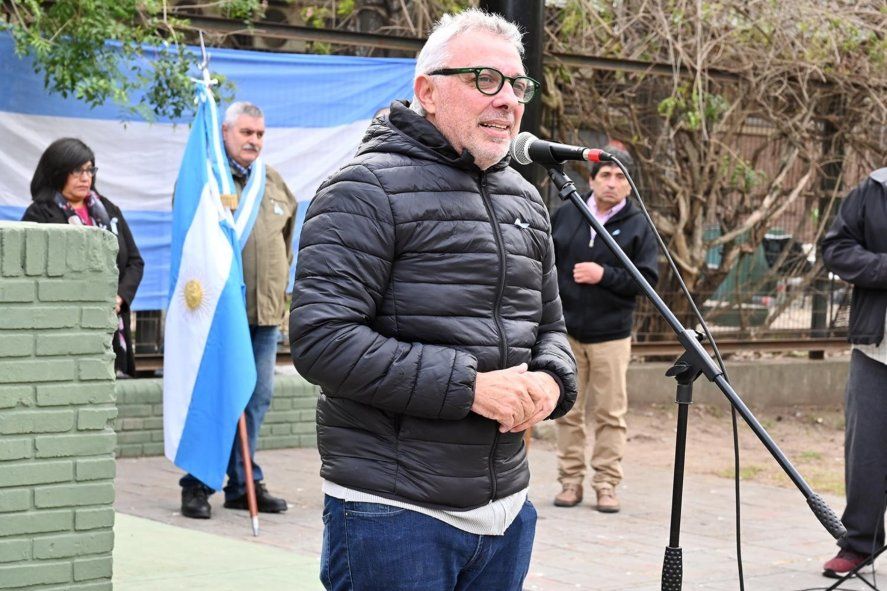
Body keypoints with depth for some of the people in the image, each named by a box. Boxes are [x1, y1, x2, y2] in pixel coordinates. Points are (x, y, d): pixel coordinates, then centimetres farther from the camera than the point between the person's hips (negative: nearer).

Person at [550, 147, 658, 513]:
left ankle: (606, 484, 9)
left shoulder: (638, 226, 1)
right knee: (568, 411, 6)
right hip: (565, 331, 2)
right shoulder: (566, 215, 6)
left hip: (611, 335, -2)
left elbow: (647, 279, -4)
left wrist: (605, 276, -16)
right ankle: (571, 481, 15)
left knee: (610, 414, 1)